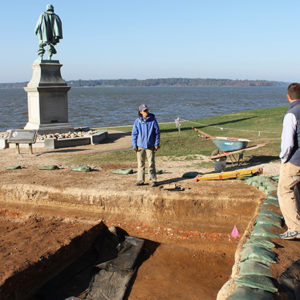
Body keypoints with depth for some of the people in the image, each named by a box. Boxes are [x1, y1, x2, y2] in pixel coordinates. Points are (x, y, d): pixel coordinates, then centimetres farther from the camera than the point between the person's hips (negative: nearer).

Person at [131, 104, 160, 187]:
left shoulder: (153, 120, -3)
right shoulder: (137, 121, -1)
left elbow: (157, 132, 2)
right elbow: (134, 134, 5)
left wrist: (157, 144, -2)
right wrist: (134, 145, 1)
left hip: (150, 146, -1)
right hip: (140, 146, 2)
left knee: (151, 164, 2)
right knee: (140, 164, 9)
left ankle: (153, 180, 10)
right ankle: (140, 180, 19)